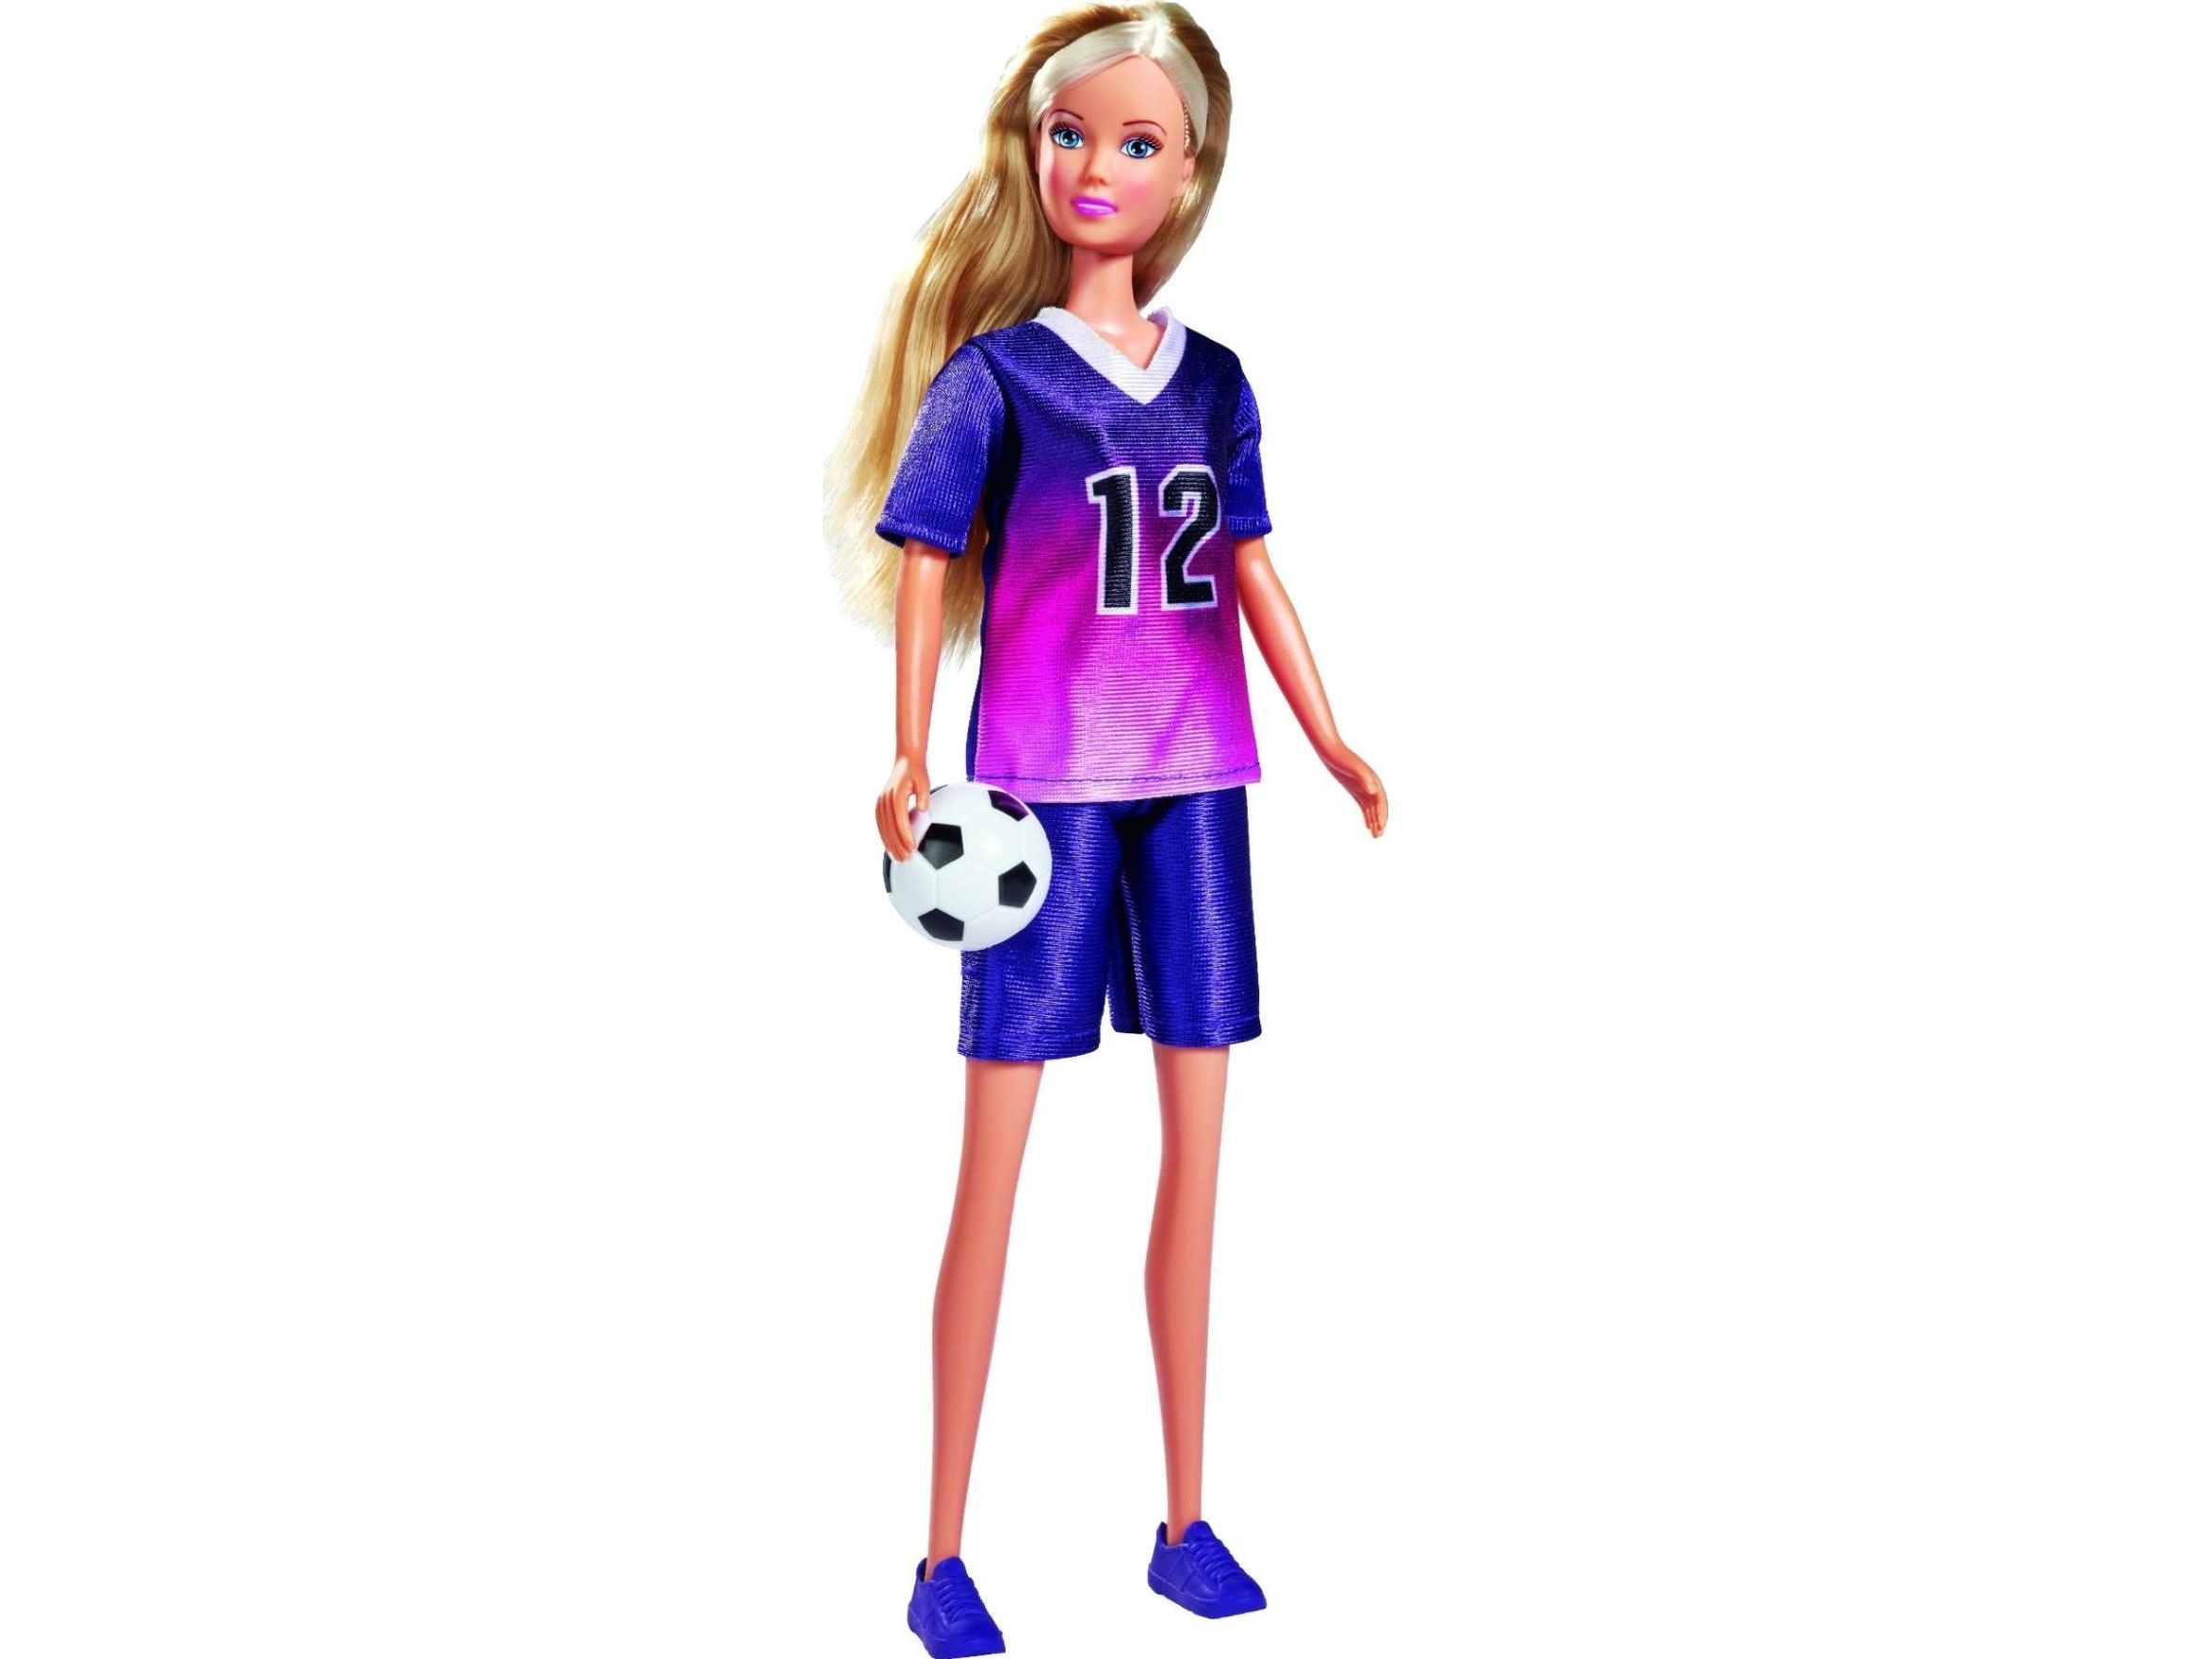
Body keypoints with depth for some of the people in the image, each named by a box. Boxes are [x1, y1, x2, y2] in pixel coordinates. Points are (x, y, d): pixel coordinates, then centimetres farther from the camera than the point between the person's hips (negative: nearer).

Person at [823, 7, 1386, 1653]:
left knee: (1198, 1141, 8)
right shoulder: (994, 370, -3)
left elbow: (1254, 572, 11)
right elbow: (923, 565, -4)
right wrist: (911, 757, -15)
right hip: (1043, 785, -4)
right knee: (997, 1157, -1)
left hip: (1192, 784, 5)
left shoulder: (1214, 378, 8)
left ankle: (1185, 1520, 21)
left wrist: (1335, 741, 5)